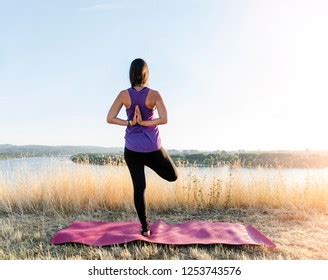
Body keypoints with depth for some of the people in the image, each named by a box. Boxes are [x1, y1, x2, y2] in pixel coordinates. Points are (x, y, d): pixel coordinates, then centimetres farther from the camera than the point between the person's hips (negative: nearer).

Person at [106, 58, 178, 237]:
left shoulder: (124, 95, -4)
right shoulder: (154, 94, -9)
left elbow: (110, 118, -8)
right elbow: (164, 119, -20)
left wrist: (130, 123, -7)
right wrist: (145, 123, -10)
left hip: (132, 148, 2)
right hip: (152, 147, -2)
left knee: (139, 187, 8)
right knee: (172, 176, 24)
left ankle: (145, 227, 14)